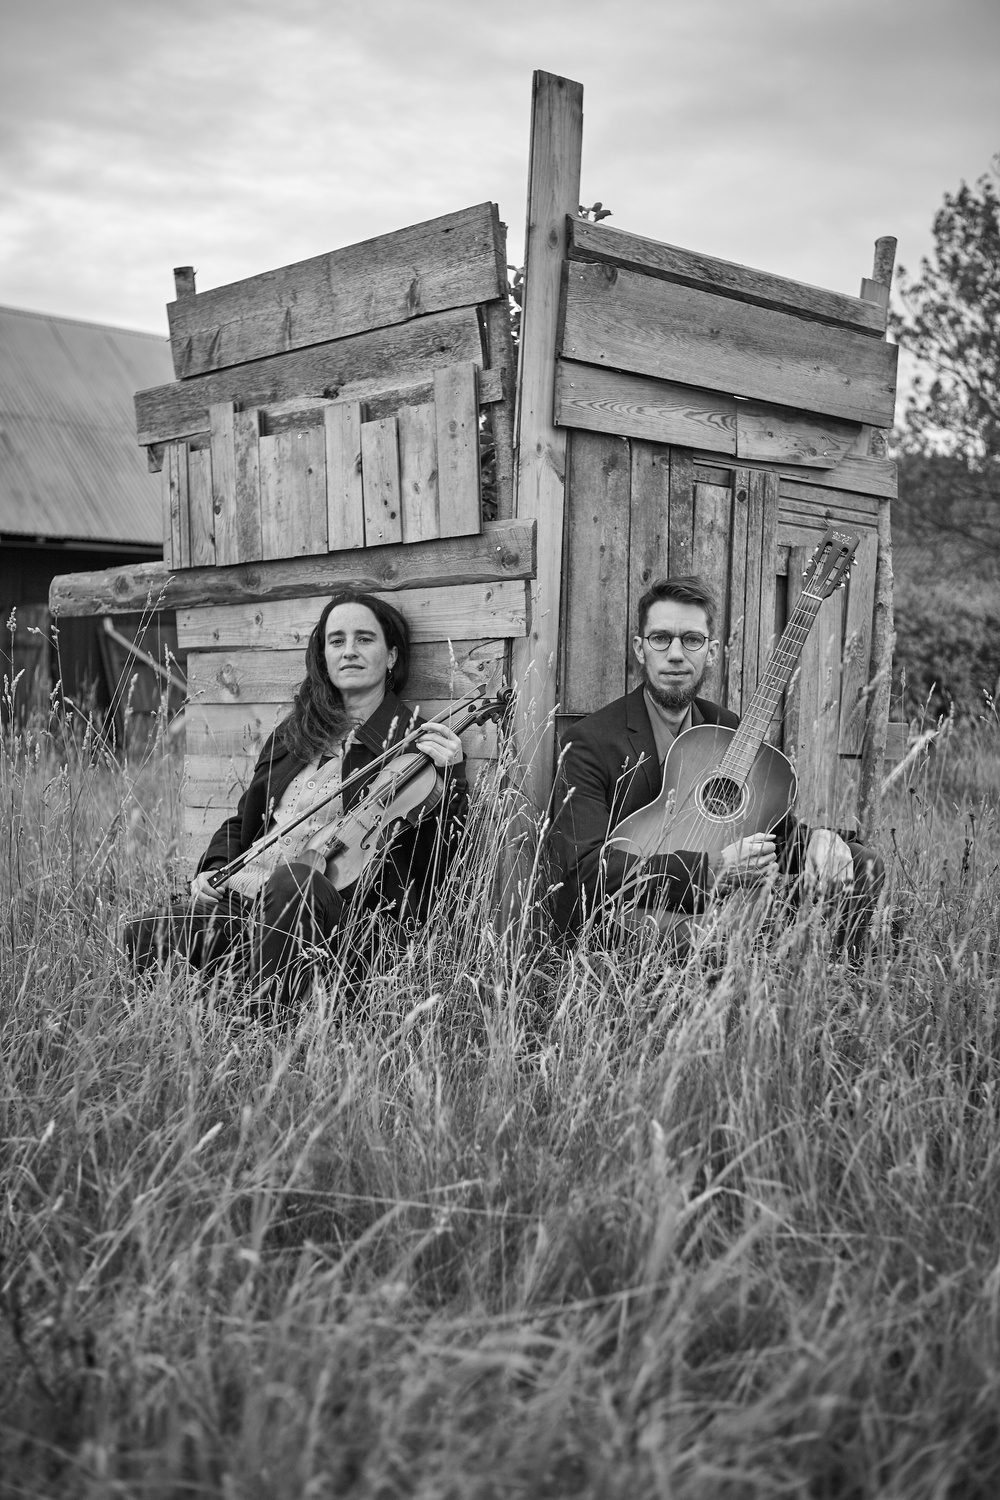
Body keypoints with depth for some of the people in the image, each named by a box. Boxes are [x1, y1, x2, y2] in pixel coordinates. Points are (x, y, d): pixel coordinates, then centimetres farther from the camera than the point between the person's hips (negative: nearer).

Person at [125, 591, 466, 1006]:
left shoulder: (415, 743, 4)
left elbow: (439, 860, -4)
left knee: (292, 881, -39)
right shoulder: (293, 734, 23)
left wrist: (451, 777, -18)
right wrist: (215, 868, 10)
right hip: (243, 897, 5)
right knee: (139, 937, -19)